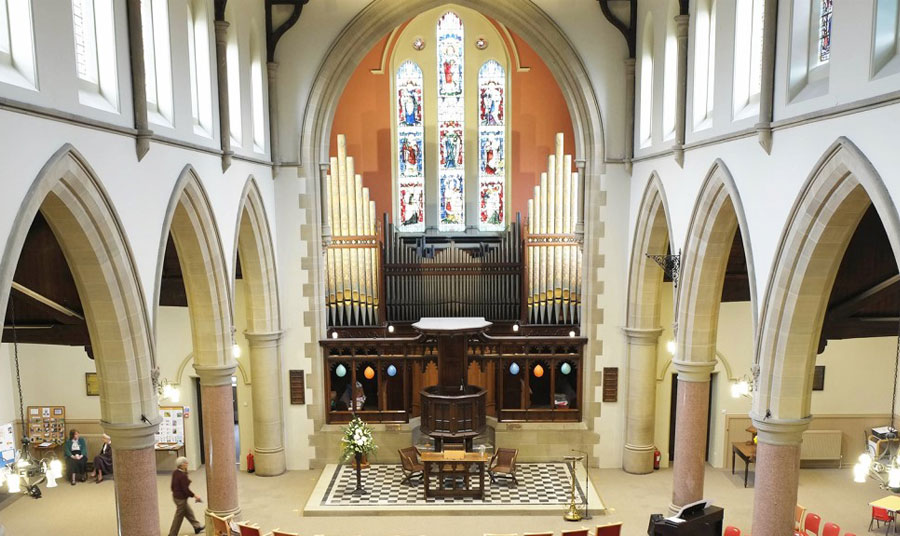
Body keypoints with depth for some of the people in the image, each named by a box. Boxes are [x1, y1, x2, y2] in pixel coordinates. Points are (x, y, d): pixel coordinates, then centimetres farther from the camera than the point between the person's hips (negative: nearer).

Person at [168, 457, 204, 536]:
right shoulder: (183, 475, -26)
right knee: (179, 517, 5)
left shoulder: (175, 473, 0)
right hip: (181, 498, -10)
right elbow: (185, 489, -24)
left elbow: (173, 486, 10)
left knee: (189, 512, 21)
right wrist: (194, 496, -12)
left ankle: (197, 527, 34)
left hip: (176, 496, 10)